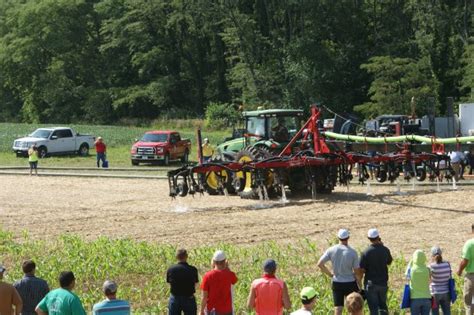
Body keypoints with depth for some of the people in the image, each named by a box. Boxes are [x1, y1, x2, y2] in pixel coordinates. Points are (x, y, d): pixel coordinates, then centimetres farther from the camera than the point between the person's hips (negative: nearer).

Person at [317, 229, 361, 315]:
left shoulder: (331, 250, -7)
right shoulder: (353, 252, -13)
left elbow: (320, 264, -7)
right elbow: (357, 271, -9)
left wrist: (330, 274, 6)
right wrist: (359, 286, 4)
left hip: (336, 283, 2)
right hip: (350, 283, -2)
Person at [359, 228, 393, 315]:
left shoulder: (366, 252, -15)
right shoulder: (385, 250, -5)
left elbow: (362, 270, -14)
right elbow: (389, 262, 16)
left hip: (371, 283, -4)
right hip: (383, 283, 4)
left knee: (373, 308, 1)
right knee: (383, 305, 19)